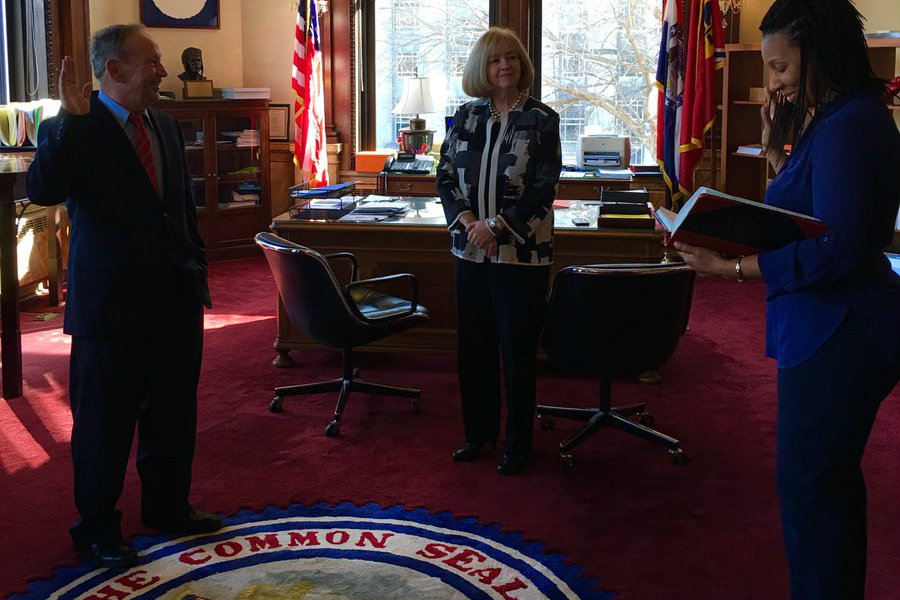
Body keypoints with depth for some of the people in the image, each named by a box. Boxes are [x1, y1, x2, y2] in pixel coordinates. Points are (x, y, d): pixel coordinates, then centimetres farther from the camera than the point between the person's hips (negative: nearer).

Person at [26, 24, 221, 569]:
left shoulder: (166, 127, 9)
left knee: (173, 413, 18)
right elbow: (42, 190, -28)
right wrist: (72, 120, -33)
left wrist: (197, 270, 15)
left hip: (177, 300, 6)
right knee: (105, 422, 6)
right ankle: (97, 527, 23)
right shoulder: (74, 132, -11)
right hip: (111, 304, -6)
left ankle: (168, 506, 36)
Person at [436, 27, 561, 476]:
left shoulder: (541, 120, -4)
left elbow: (543, 188, -10)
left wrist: (497, 226, -16)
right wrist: (465, 219, -10)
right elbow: (445, 174, 7)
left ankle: (517, 444, 17)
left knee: (518, 350, 4)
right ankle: (479, 432, 28)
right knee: (473, 346, 12)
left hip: (522, 253, -4)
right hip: (470, 250, 4)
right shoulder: (466, 117, 7)